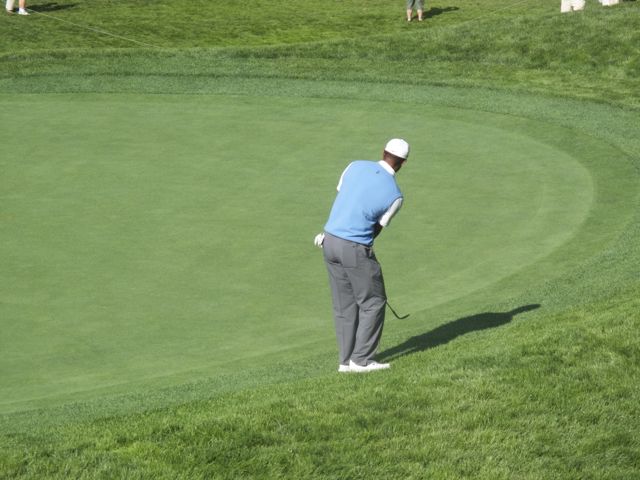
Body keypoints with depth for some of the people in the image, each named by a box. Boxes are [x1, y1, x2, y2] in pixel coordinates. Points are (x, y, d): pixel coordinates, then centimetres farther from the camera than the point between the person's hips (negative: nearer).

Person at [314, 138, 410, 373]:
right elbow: (377, 228, 1)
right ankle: (362, 359, 7)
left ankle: (346, 360, 16)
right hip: (355, 248, -6)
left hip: (330, 241, 6)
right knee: (373, 303, 8)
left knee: (344, 305, 13)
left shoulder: (355, 166, 2)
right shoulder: (395, 195, -10)